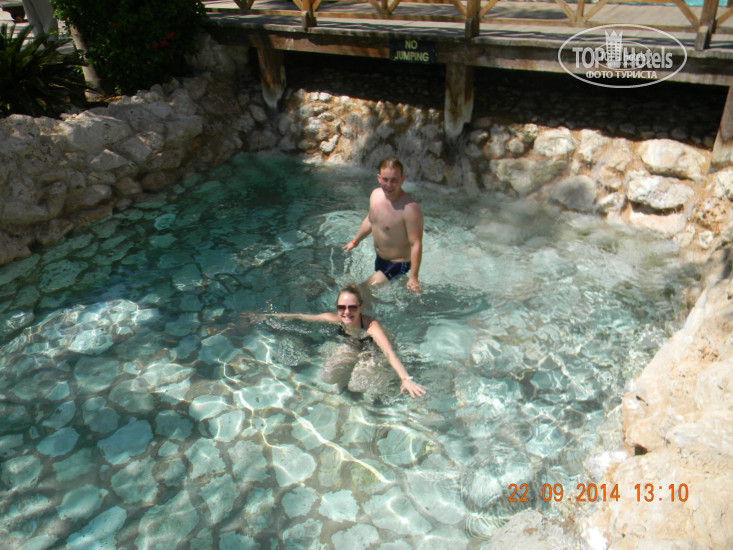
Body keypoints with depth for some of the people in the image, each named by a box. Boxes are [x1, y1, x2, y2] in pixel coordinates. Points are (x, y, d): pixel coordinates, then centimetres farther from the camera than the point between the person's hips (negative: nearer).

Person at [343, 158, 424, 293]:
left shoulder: (410, 209, -31)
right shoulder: (376, 194, -7)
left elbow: (416, 244, -29)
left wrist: (413, 277, -30)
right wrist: (355, 241, 26)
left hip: (398, 263, -8)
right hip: (379, 258, 8)